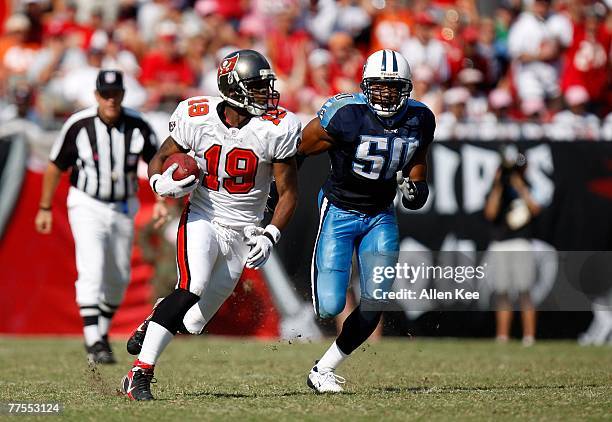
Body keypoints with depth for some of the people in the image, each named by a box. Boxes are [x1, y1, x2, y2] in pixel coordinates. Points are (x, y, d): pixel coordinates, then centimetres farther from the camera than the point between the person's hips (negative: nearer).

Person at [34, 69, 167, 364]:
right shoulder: (78, 125, -14)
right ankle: (94, 343, -22)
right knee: (92, 270, -19)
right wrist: (45, 208, 3)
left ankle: (101, 332, 33)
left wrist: (160, 201, -17)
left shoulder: (138, 126, -11)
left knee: (119, 278, 11)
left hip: (123, 209, 3)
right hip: (87, 207, -3)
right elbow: (56, 166, -2)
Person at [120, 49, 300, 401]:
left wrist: (271, 236, -16)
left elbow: (288, 193, -4)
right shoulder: (198, 118, -11)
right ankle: (140, 374, -24)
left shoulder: (275, 129, -13)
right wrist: (162, 183, -18)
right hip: (202, 220, -2)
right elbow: (161, 158, 5)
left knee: (193, 323, 2)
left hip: (242, 235, 2)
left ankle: (155, 321, 38)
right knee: (191, 289, -29)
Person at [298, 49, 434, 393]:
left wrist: (417, 187, -7)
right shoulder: (346, 115, -23)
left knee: (375, 304, -5)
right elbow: (299, 150, -11)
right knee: (330, 306, -13)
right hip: (339, 211, -4)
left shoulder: (420, 120, -6)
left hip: (381, 216, 5)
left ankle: (324, 370, 11)